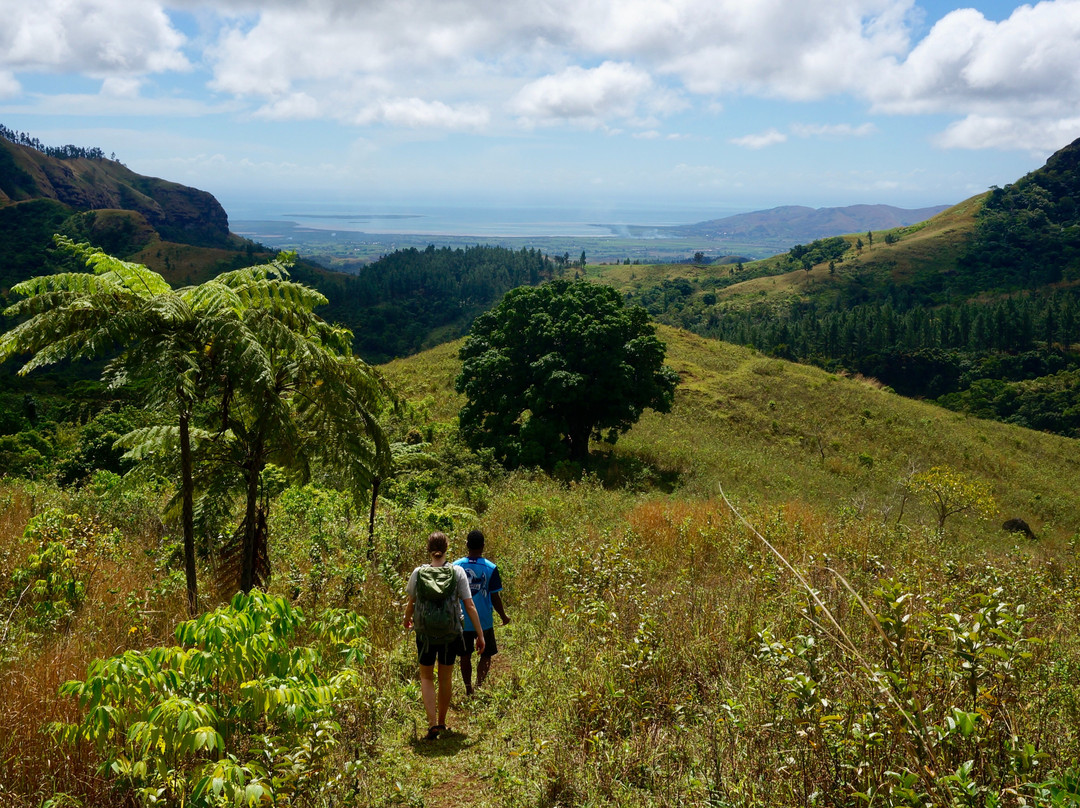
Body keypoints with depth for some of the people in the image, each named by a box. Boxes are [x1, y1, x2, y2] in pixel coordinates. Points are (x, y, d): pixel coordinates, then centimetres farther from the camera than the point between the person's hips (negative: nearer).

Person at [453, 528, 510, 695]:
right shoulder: (490, 568, -11)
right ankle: (479, 686, -3)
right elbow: (495, 597, -7)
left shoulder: (455, 566, -6)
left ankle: (468, 690, 21)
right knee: (486, 656, 12)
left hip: (462, 621, 2)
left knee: (465, 656, 15)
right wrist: (503, 616, 9)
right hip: (484, 621, -2)